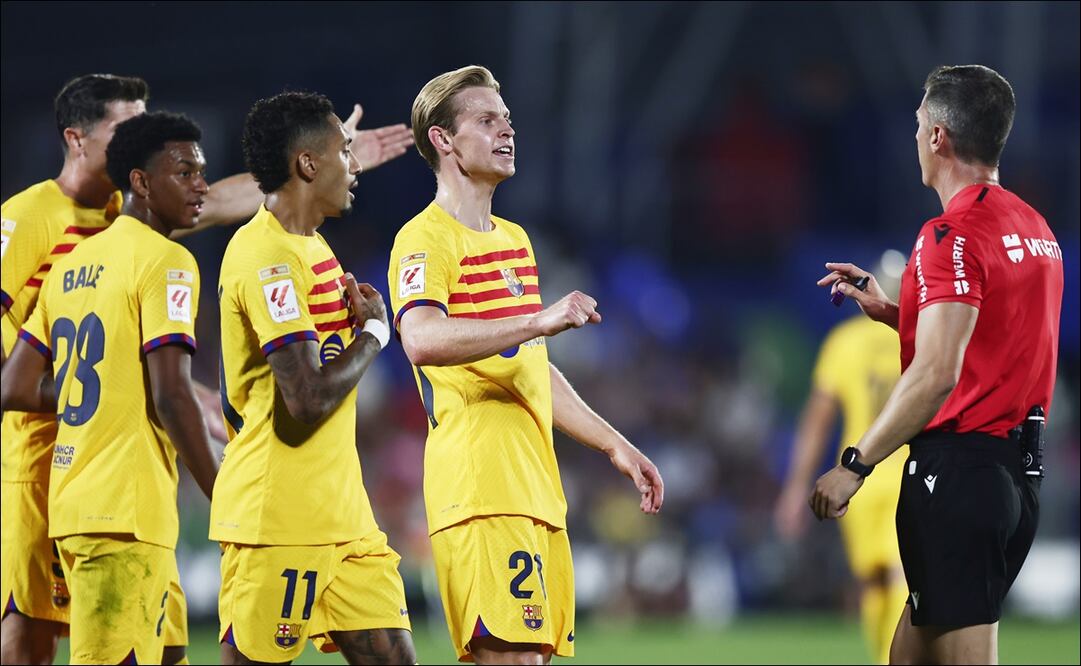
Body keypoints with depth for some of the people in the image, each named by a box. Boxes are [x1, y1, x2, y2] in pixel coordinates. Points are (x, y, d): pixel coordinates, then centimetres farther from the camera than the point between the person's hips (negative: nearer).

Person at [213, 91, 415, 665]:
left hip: (342, 515, 10)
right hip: (279, 524, -10)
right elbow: (309, 400, -23)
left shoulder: (309, 246, 16)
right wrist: (372, 334, -7)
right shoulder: (268, 259, -16)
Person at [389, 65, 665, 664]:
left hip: (537, 490, 9)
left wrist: (613, 445, 27)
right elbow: (422, 340, -26)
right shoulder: (424, 240, -6)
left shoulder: (514, 240, 23)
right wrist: (539, 319, -31)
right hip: (480, 494, -9)